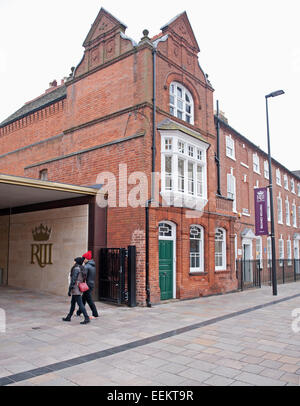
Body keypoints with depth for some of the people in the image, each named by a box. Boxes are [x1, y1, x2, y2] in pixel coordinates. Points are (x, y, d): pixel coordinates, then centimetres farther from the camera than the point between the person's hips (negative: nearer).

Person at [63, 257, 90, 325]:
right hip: (79, 289, 10)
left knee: (80, 304, -9)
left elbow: (73, 280, -18)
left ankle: (87, 318, -10)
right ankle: (69, 317, 30)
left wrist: (69, 290, -14)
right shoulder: (81, 269, 12)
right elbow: (82, 280, 16)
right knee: (72, 303, 19)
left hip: (76, 289, -10)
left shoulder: (76, 269, -14)